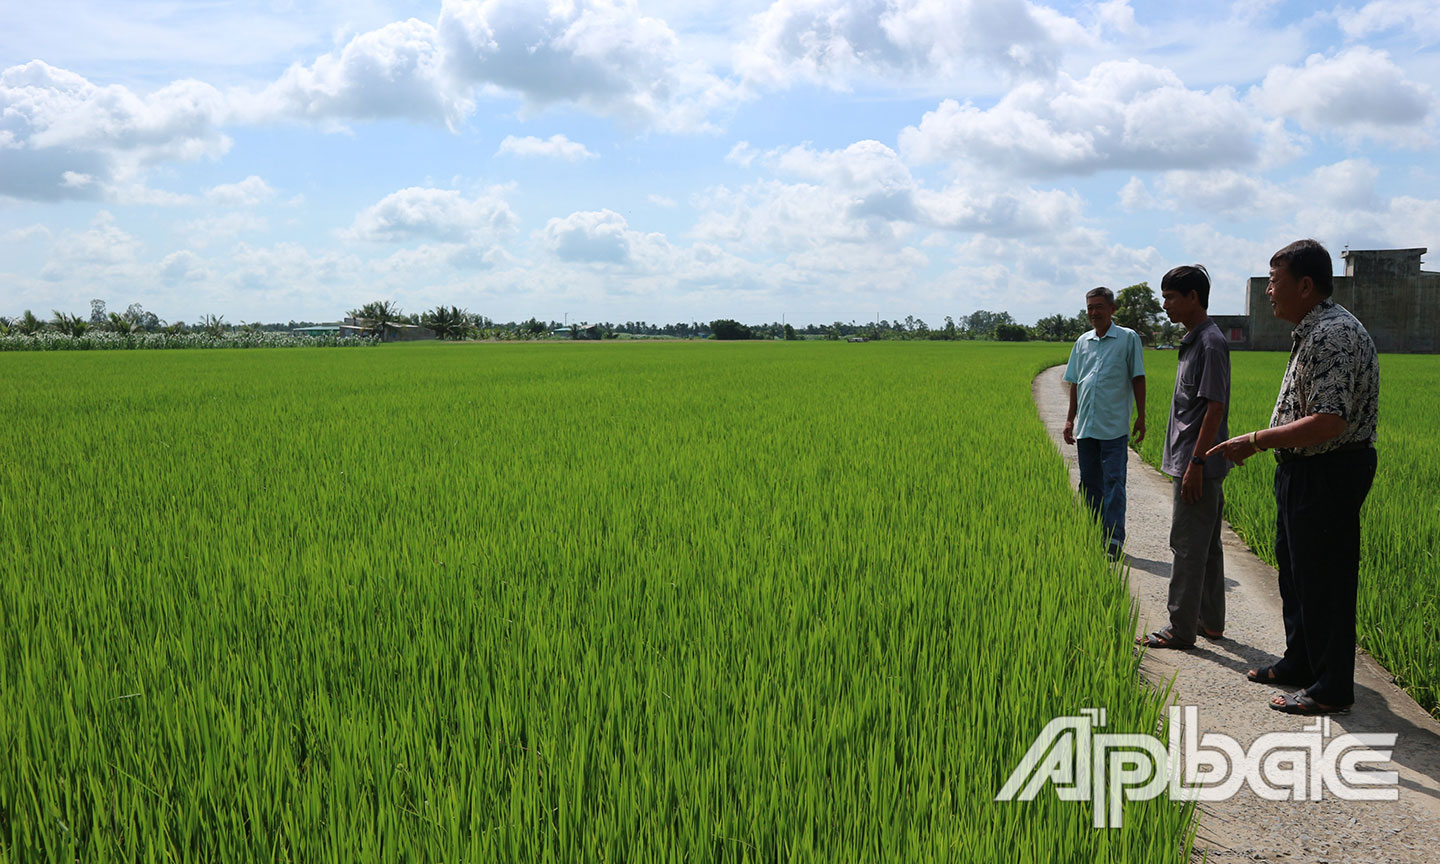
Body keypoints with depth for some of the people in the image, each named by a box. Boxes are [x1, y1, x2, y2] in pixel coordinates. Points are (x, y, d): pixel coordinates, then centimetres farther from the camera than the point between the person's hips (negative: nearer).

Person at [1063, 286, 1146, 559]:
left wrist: (1141, 417, -2)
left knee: (1113, 481, -8)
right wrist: (1070, 419, 14)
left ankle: (1114, 539, -6)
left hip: (1114, 427, -5)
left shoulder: (1128, 338, 1)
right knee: (1090, 482, 10)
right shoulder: (1082, 342, 13)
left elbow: (1138, 379, 1)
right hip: (1086, 426, 5)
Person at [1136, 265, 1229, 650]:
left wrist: (1196, 463, -21)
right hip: (1190, 462, 10)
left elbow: (1215, 407, -20)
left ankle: (1181, 629, 2)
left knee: (1188, 546, -4)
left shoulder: (1211, 344, -16)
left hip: (1199, 464, -10)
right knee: (1206, 545, 15)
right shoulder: (1192, 341, 15)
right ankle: (1210, 621, 24)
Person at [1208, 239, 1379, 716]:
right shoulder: (1312, 332, 13)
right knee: (1295, 570, 20)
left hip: (1327, 475, -11)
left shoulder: (1332, 335, -22)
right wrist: (1259, 442, 16)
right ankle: (1300, 662, 35)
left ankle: (1332, 689, 10)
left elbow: (1328, 423, -28)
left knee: (1323, 581, -1)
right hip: (1302, 471, 11)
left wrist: (1256, 440, -23)